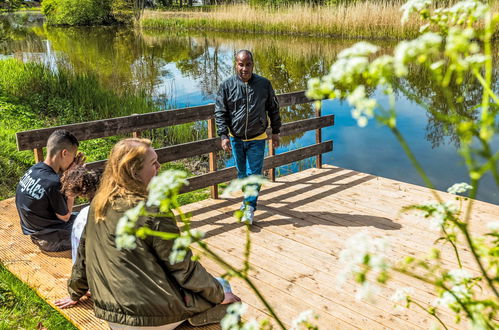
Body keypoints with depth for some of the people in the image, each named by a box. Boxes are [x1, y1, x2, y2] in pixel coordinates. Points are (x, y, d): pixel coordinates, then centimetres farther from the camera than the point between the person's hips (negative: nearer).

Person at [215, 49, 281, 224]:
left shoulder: (264, 84, -5)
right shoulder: (227, 85, -7)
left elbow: (273, 109, 5)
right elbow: (220, 113, -4)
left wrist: (275, 132, 5)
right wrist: (224, 136, -12)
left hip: (257, 139, -1)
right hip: (236, 139, 2)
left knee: (254, 173, -2)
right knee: (242, 173, 16)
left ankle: (250, 207, 9)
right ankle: (248, 198, 38)